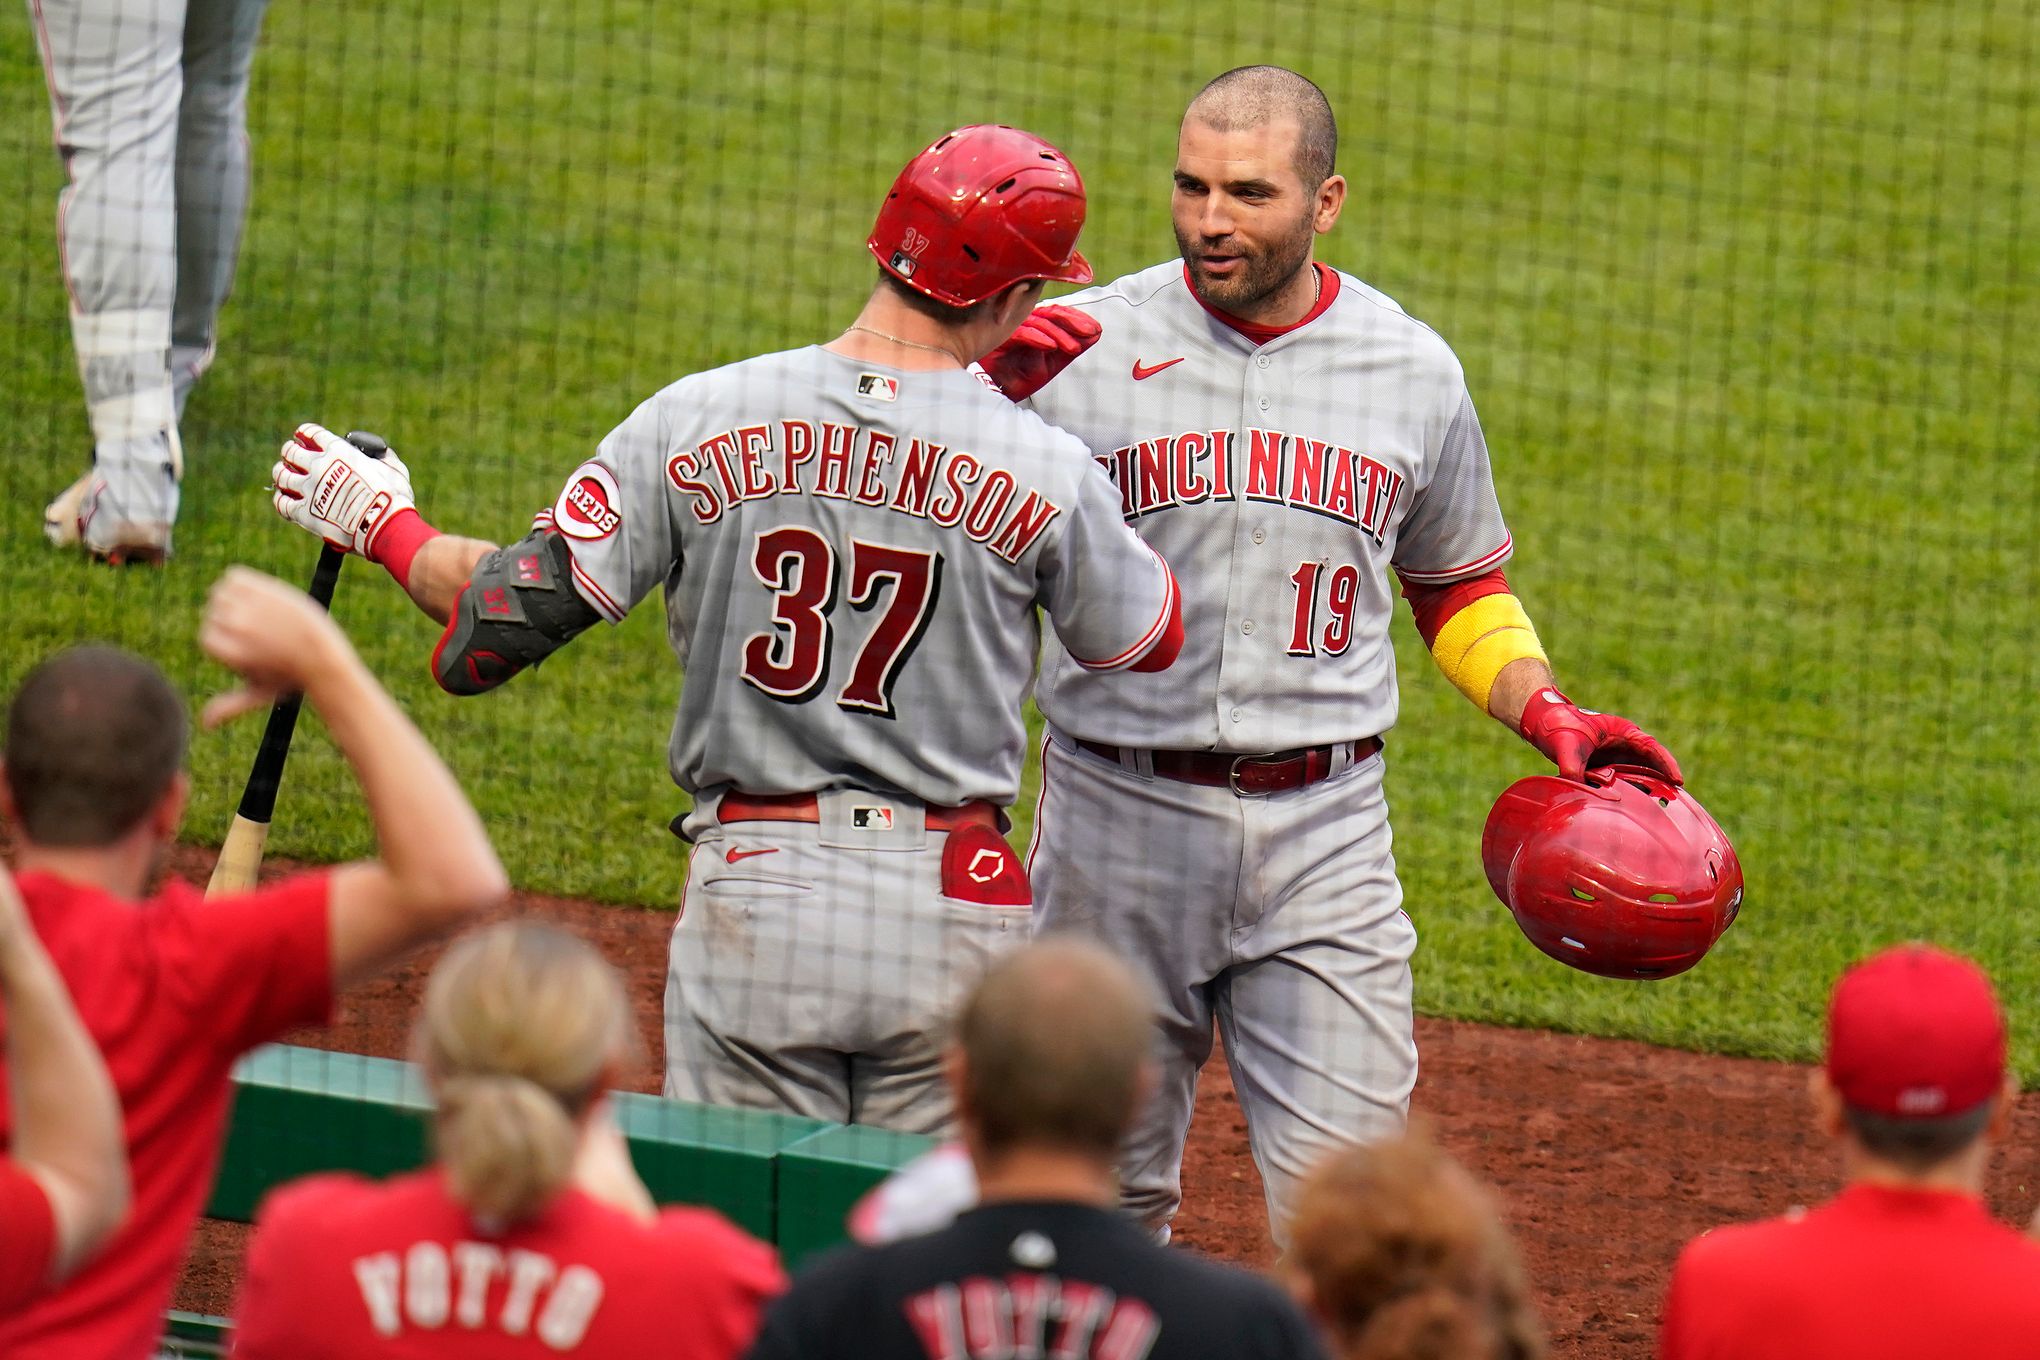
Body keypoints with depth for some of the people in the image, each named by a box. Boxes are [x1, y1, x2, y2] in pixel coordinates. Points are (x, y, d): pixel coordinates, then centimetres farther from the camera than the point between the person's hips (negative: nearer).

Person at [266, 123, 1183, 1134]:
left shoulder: (696, 422, -5)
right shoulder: (1046, 467, -8)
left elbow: (510, 616, -4)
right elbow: (1152, 640, 11)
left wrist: (383, 525, 16)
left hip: (751, 890, 1)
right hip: (952, 916, -1)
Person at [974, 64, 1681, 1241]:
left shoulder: (1414, 372, 6)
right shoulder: (1082, 346, -3)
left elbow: (1458, 581, 20)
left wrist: (1546, 713, 4)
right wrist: (994, 392, -25)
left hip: (1324, 835, 1)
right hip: (1120, 821, -1)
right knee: (1106, 1193, 10)